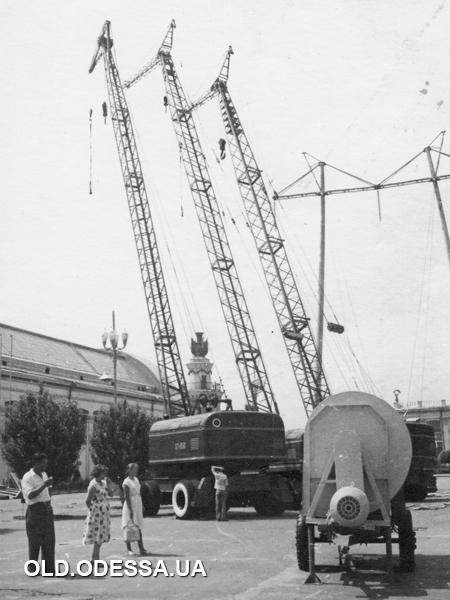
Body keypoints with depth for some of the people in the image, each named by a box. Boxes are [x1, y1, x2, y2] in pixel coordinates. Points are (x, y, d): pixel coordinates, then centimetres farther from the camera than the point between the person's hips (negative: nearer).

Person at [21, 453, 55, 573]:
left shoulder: (44, 475, 13)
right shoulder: (27, 477, -11)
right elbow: (30, 495, -24)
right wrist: (44, 485, -28)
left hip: (47, 510, 7)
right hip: (35, 510, -7)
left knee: (49, 541, 8)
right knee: (34, 542, -3)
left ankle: (49, 568, 15)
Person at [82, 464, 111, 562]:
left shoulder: (103, 482, 9)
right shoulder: (93, 485, -16)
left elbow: (110, 493, 8)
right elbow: (87, 501, -15)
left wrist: (107, 482, -1)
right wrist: (92, 510, -6)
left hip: (104, 513, 8)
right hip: (96, 514, -8)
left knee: (101, 536, 11)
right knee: (98, 537, -6)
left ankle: (95, 558, 19)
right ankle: (95, 558, 0)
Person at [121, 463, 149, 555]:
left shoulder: (136, 479, 12)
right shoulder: (126, 482, -12)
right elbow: (127, 497, -15)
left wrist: (141, 506, 16)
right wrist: (131, 510, -18)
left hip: (138, 505, 7)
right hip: (130, 505, -7)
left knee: (138, 527, 6)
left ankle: (141, 549, 5)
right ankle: (129, 549, 9)